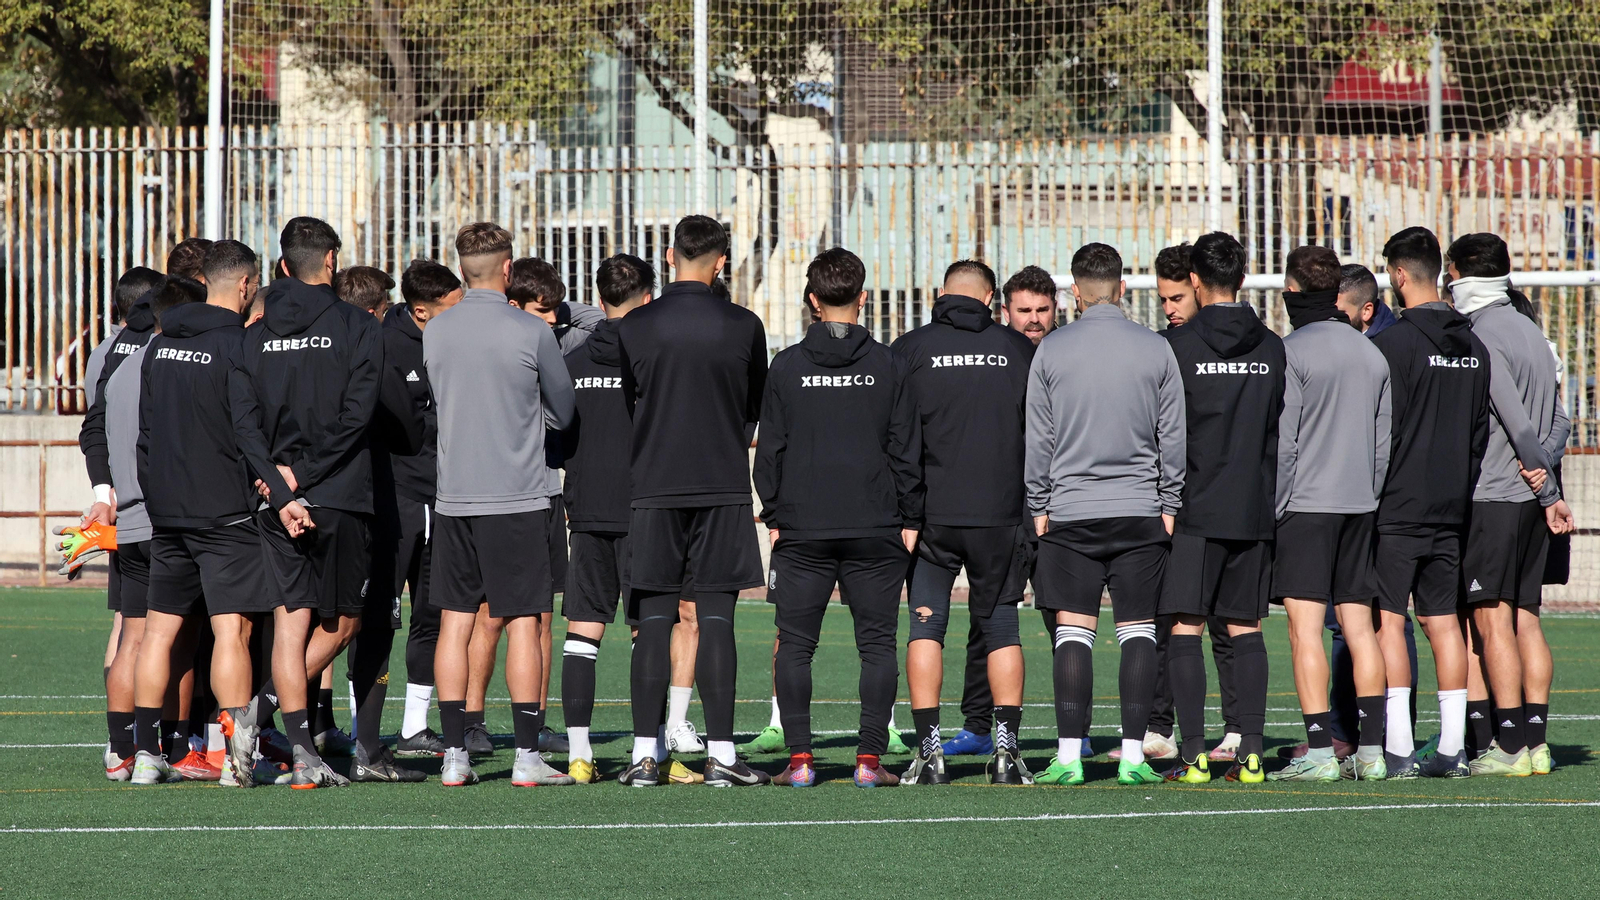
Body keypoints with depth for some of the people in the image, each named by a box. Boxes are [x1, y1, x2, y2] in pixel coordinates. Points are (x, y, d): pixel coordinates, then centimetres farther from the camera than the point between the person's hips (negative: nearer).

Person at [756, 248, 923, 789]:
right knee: (877, 644, 4)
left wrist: (774, 517, 11)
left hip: (801, 529, 0)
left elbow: (770, 450, 3)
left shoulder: (787, 367, 1)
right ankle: (870, 759, -2)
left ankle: (799, 758, 0)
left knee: (795, 646, 6)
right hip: (876, 530, 0)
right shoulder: (887, 365, 0)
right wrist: (909, 519, 8)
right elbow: (906, 449, 1)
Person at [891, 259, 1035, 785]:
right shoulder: (1019, 350, 4)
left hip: (930, 513, -1)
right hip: (1002, 515, 1)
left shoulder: (908, 350, 0)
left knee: (926, 627, 4)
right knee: (1001, 627, 9)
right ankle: (1006, 748, 1)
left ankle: (929, 751, -4)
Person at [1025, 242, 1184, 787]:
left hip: (1071, 514, -1)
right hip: (1140, 512, 1)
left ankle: (1069, 755, -4)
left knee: (1073, 632, 1)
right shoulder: (1156, 351, 1)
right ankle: (1133, 754, -2)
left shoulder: (1051, 352, -1)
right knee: (1138, 630, 4)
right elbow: (1173, 437, 4)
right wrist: (1169, 505, 12)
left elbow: (1037, 439, 2)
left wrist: (1039, 508, 9)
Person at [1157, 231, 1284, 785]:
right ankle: (1251, 751, 2)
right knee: (1245, 629, 8)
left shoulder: (1178, 345, -6)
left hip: (1194, 510, -4)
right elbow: (1285, 431, 11)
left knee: (1185, 629, 0)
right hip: (1255, 510, 4)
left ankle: (1194, 753, -6)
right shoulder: (1272, 349, 6)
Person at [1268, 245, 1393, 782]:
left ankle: (1319, 751, -13)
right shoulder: (1371, 354, 12)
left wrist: (1271, 512, -6)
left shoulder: (1293, 353, -9)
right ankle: (1371, 749, 3)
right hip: (1361, 504, 6)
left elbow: (1281, 442, -11)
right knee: (1359, 626, 7)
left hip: (1306, 502, -6)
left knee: (1305, 627, -7)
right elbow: (1383, 441, 15)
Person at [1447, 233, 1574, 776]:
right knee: (1526, 619, 8)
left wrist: (1549, 491, -10)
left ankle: (1509, 746, -10)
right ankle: (1535, 740, 6)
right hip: (1531, 499, 8)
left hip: (1491, 498, -8)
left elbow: (1518, 422, -15)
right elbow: (1552, 420, 12)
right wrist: (1547, 488, 6)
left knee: (1492, 620, -7)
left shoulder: (1482, 338, -11)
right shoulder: (1531, 333, 15)